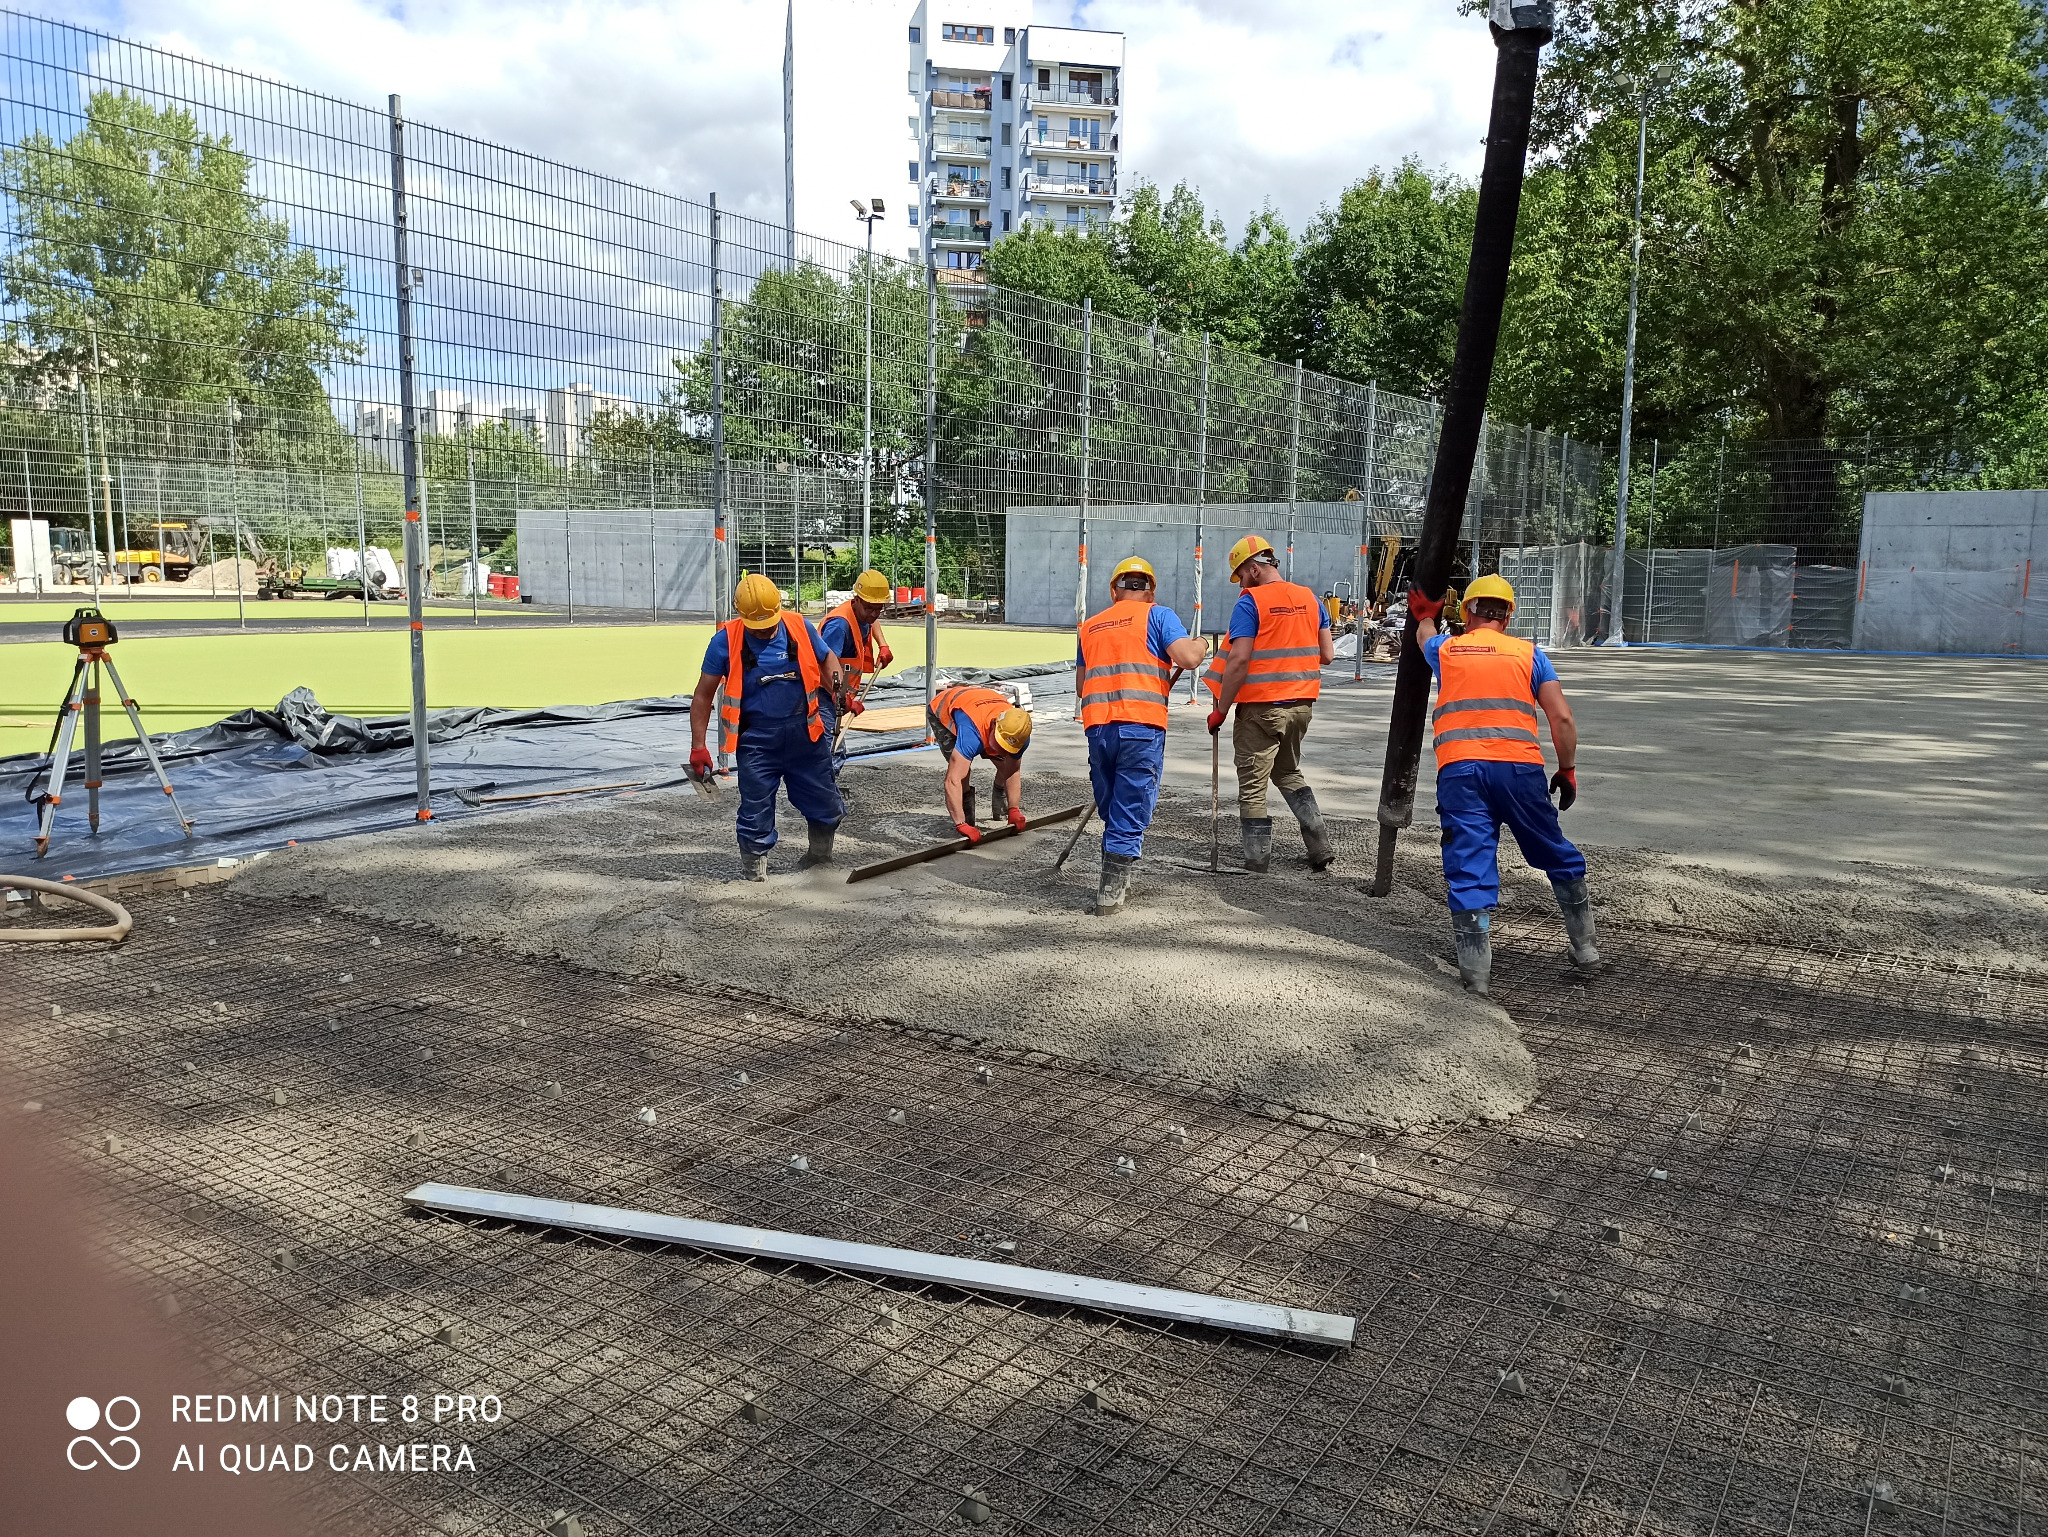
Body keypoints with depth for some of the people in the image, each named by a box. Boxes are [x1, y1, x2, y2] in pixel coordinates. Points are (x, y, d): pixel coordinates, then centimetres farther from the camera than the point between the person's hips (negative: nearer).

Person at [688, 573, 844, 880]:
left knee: (826, 807, 13)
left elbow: (827, 659, 17)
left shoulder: (799, 627, -1)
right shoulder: (726, 641, -7)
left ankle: (820, 857, 40)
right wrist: (698, 746, -4)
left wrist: (838, 687, -3)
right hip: (757, 742, -2)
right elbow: (704, 695, -1)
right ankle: (752, 876, 21)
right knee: (755, 816, 2)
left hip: (804, 736, 3)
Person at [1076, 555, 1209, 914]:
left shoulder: (1090, 626, 20)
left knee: (1111, 811, 19)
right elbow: (1188, 659, -7)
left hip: (1097, 727, 4)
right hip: (1141, 726, -4)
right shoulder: (1158, 615, 6)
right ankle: (1109, 895, 2)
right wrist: (1200, 646, 14)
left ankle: (1117, 880, 27)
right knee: (1130, 815, 1)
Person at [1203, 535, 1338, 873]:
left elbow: (1238, 660, -19)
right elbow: (1327, 654, 7)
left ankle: (1257, 861, 9)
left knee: (1252, 784, 5)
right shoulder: (1309, 598, 6)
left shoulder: (1250, 602, -12)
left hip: (1261, 707, -6)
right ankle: (1320, 846, 17)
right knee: (1288, 772, 25)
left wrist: (1220, 711, -13)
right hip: (1301, 705, 7)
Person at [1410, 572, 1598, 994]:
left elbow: (1425, 635, 44)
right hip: (1519, 766, 0)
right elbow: (1561, 717, 5)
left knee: (1468, 866, -1)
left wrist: (1426, 617, 65)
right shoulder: (1528, 653, 13)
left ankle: (1475, 971, -6)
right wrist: (1568, 770, 14)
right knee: (1557, 856, 18)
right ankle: (1585, 946, 26)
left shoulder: (1445, 650, 17)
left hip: (1459, 769, 0)